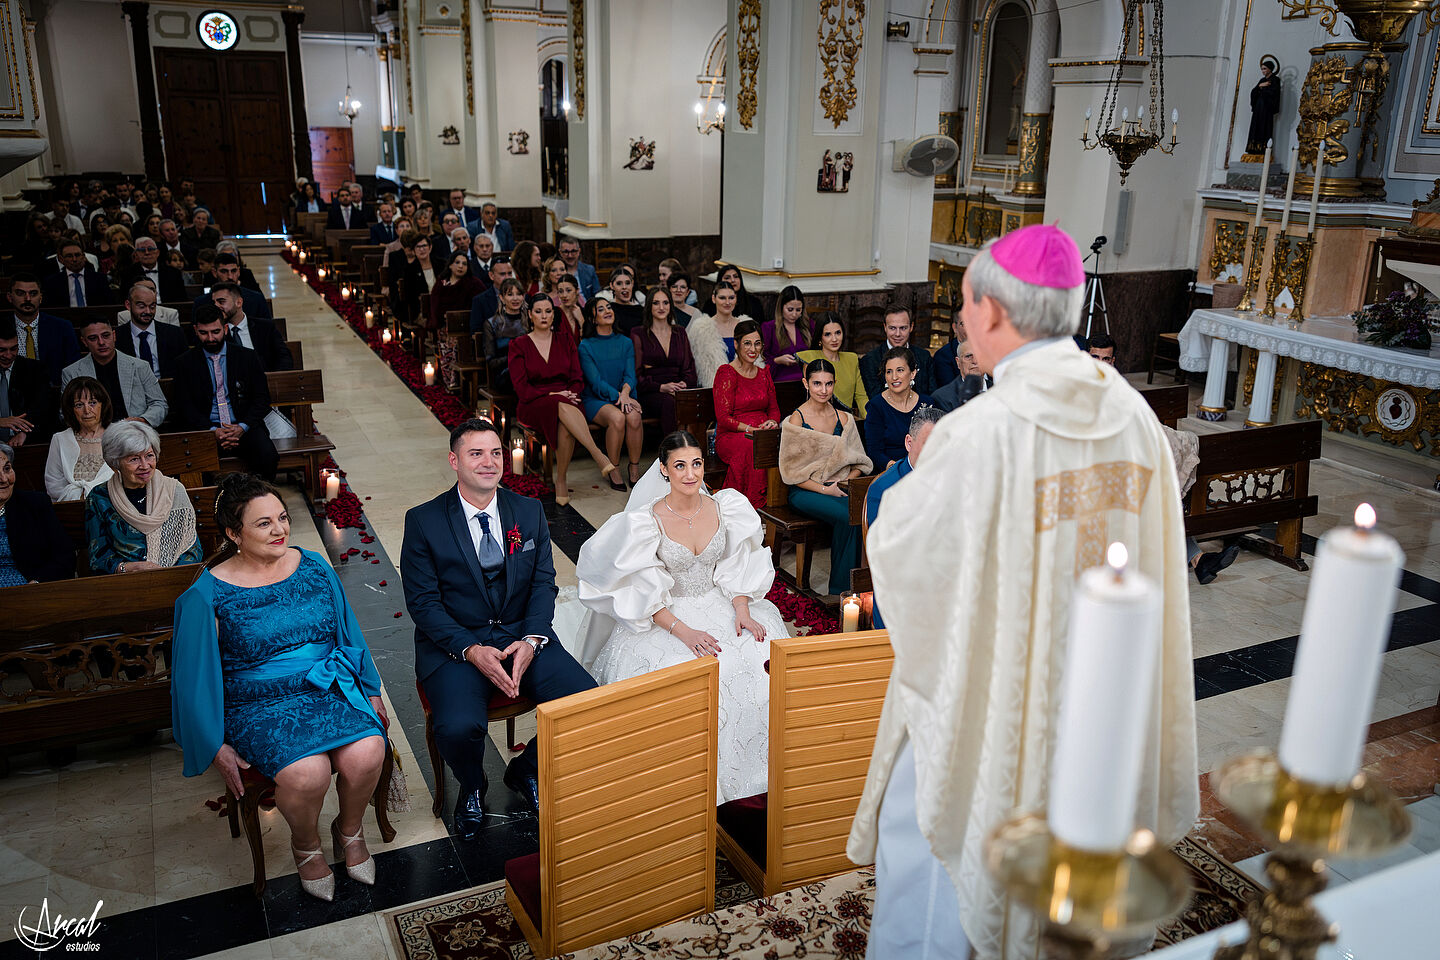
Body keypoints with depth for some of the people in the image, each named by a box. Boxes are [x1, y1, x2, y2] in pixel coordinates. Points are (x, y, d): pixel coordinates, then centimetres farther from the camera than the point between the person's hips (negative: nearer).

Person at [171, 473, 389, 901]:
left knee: (367, 754, -24)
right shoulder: (207, 596, -7)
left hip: (330, 687, 3)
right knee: (307, 773, -29)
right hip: (260, 704, -3)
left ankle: (350, 829, 10)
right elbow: (196, 678, -2)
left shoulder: (314, 567, 5)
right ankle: (306, 844, 7)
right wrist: (217, 747, -3)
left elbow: (349, 633, 14)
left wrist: (372, 691, 14)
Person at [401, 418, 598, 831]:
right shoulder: (423, 521, -4)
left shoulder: (529, 511, 6)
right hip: (454, 644, -3)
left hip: (522, 637, 3)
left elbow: (544, 582, 5)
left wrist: (532, 640, -13)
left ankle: (526, 769, 13)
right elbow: (423, 601, -6)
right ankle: (472, 787, 9)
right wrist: (471, 651, -19)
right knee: (459, 727, -31)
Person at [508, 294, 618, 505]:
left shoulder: (565, 343, 19)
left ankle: (561, 481, -27)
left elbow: (577, 379, 11)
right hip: (533, 405, -2)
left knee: (566, 426, -37)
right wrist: (552, 395, -14)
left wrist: (570, 394, -12)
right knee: (563, 407, -39)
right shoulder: (518, 345, 10)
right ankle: (599, 456, -48)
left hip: (565, 400, 2)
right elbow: (521, 387, -1)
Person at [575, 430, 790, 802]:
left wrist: (742, 611, -12)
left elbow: (735, 570, 6)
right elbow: (645, 596, -13)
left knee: (766, 659, -22)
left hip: (719, 605, 4)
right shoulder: (645, 521, -11)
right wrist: (683, 631, -25)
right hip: (664, 617, -3)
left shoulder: (725, 508, 0)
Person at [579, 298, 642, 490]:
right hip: (596, 399, -3)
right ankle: (613, 471, -18)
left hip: (624, 395, 3)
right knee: (617, 417, -35)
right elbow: (595, 382, -9)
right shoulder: (586, 346, 0)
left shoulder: (625, 343, 12)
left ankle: (635, 468, -16)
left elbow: (630, 375, 3)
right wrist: (618, 397, -24)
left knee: (634, 417, -32)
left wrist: (625, 392, -20)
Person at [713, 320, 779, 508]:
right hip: (730, 436, -5)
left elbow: (774, 408, 21)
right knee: (753, 448, -40)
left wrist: (772, 422, -3)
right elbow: (723, 418, -7)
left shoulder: (763, 373, 19)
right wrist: (751, 429, -20)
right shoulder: (726, 373, -1)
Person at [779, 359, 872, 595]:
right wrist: (824, 489, -14)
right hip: (806, 492, -4)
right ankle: (840, 590, -16)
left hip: (840, 488, 4)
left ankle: (839, 589, -18)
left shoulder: (844, 419, 11)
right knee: (846, 517, -31)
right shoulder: (795, 421, -3)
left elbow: (859, 461, 15)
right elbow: (790, 472, -5)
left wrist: (848, 480, -6)